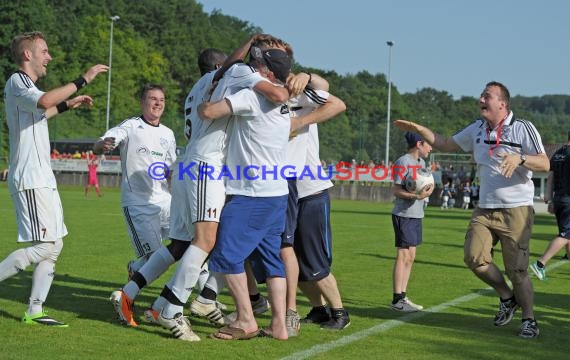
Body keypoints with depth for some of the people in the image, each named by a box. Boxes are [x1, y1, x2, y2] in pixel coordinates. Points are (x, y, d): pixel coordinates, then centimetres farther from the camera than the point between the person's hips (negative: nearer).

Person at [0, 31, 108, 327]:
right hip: (30, 180, -10)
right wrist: (83, 80, -25)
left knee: (54, 246, 7)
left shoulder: (26, 85, 21)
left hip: (43, 180, 10)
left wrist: (68, 105, 36)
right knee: (43, 246, -15)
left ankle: (35, 311, 9)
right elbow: (44, 101, -31)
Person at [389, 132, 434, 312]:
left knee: (410, 257, 12)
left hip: (416, 215, 9)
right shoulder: (403, 162, -12)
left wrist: (428, 189, -7)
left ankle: (403, 296, 19)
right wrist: (416, 196, -27)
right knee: (403, 256, -8)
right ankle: (397, 300, -4)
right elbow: (395, 190, -16)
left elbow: (427, 183, 16)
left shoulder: (421, 162, 15)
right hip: (404, 215, -9)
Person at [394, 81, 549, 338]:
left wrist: (519, 158, -29)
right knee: (475, 258, -10)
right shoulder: (477, 128, 11)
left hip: (516, 210, -5)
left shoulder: (522, 128, -6)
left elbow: (544, 164, -12)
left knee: (517, 270, -6)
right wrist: (419, 130, 10)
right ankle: (507, 298, 15)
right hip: (485, 209, 5)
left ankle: (529, 320, 13)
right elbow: (447, 144, 20)